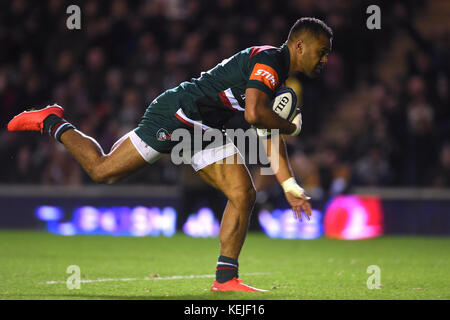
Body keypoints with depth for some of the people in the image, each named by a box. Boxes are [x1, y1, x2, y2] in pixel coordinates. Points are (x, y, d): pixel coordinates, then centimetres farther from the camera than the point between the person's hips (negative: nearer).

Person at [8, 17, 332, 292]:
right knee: (101, 170, -5)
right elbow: (254, 114, -34)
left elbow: (270, 133, 19)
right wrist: (290, 126, -15)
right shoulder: (267, 59, -20)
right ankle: (53, 122, 17)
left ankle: (226, 277, 2)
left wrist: (290, 186, 14)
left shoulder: (281, 77, 12)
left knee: (244, 195, -2)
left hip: (205, 130, 9)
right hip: (175, 116, -9)